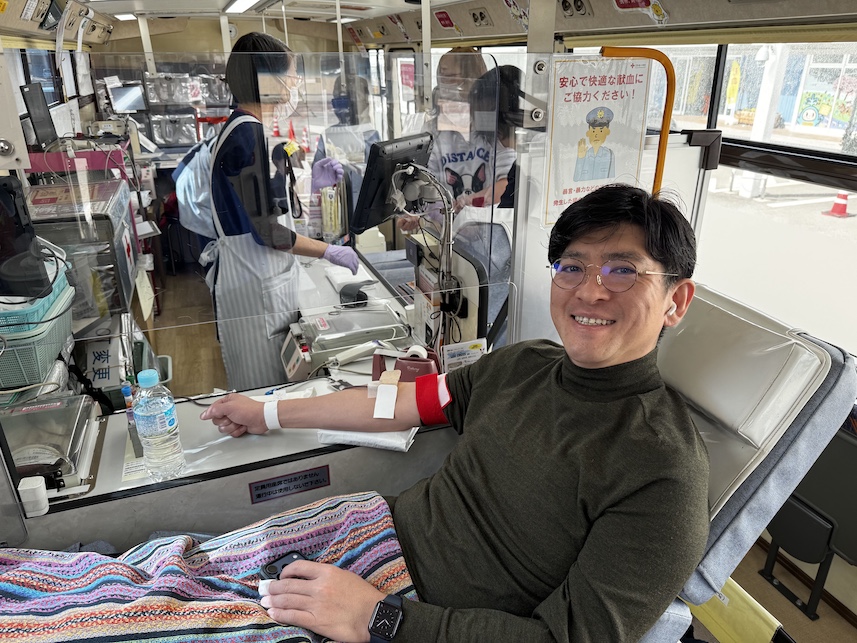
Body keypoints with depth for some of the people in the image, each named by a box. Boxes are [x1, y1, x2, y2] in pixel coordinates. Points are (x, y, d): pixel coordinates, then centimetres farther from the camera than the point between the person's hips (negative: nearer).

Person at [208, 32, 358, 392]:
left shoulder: (239, 130, 13)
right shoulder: (249, 137, -18)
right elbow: (268, 232, -19)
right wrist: (328, 251, -10)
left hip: (260, 280, 10)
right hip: (255, 291, -10)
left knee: (258, 395, 18)